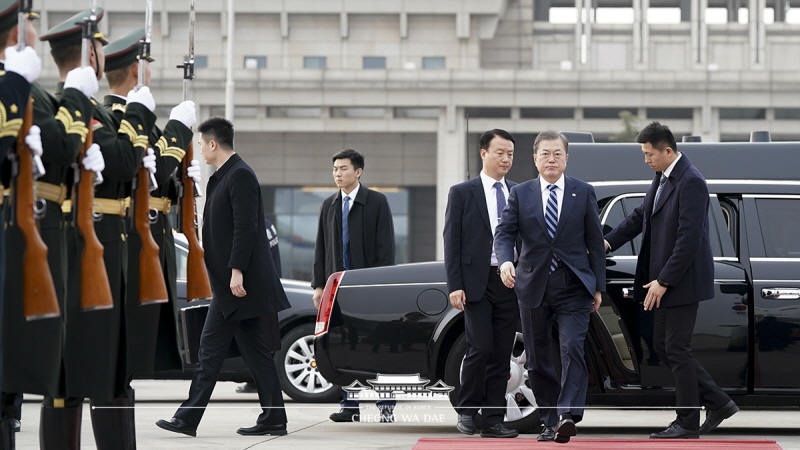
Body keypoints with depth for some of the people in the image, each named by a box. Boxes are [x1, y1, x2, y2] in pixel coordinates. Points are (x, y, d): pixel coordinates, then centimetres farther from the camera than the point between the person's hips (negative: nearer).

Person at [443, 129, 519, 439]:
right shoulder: (462, 193, 2)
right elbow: (452, 241, -1)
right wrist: (454, 285, -9)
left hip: (510, 283, 4)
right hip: (477, 282, -4)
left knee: (501, 355, 4)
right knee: (481, 348, -10)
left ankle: (493, 421, 8)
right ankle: (466, 411, 6)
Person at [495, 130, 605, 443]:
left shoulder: (583, 193, 6)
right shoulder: (520, 194, 8)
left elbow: (595, 242, 7)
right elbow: (504, 233, 0)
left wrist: (598, 286, 4)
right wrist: (505, 261, -22)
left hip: (573, 287, -2)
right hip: (534, 286, 2)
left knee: (572, 349, -19)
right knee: (538, 359, 6)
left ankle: (568, 415, -26)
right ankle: (551, 421, 15)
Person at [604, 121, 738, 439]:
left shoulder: (691, 182, -19)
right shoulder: (662, 178, 10)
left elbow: (689, 239, -22)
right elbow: (640, 216, 17)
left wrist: (663, 281, -21)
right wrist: (607, 242, 3)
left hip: (682, 281, -10)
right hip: (664, 281, 10)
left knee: (677, 350, -2)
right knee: (663, 347, 12)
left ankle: (688, 424, 9)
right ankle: (718, 403, 21)